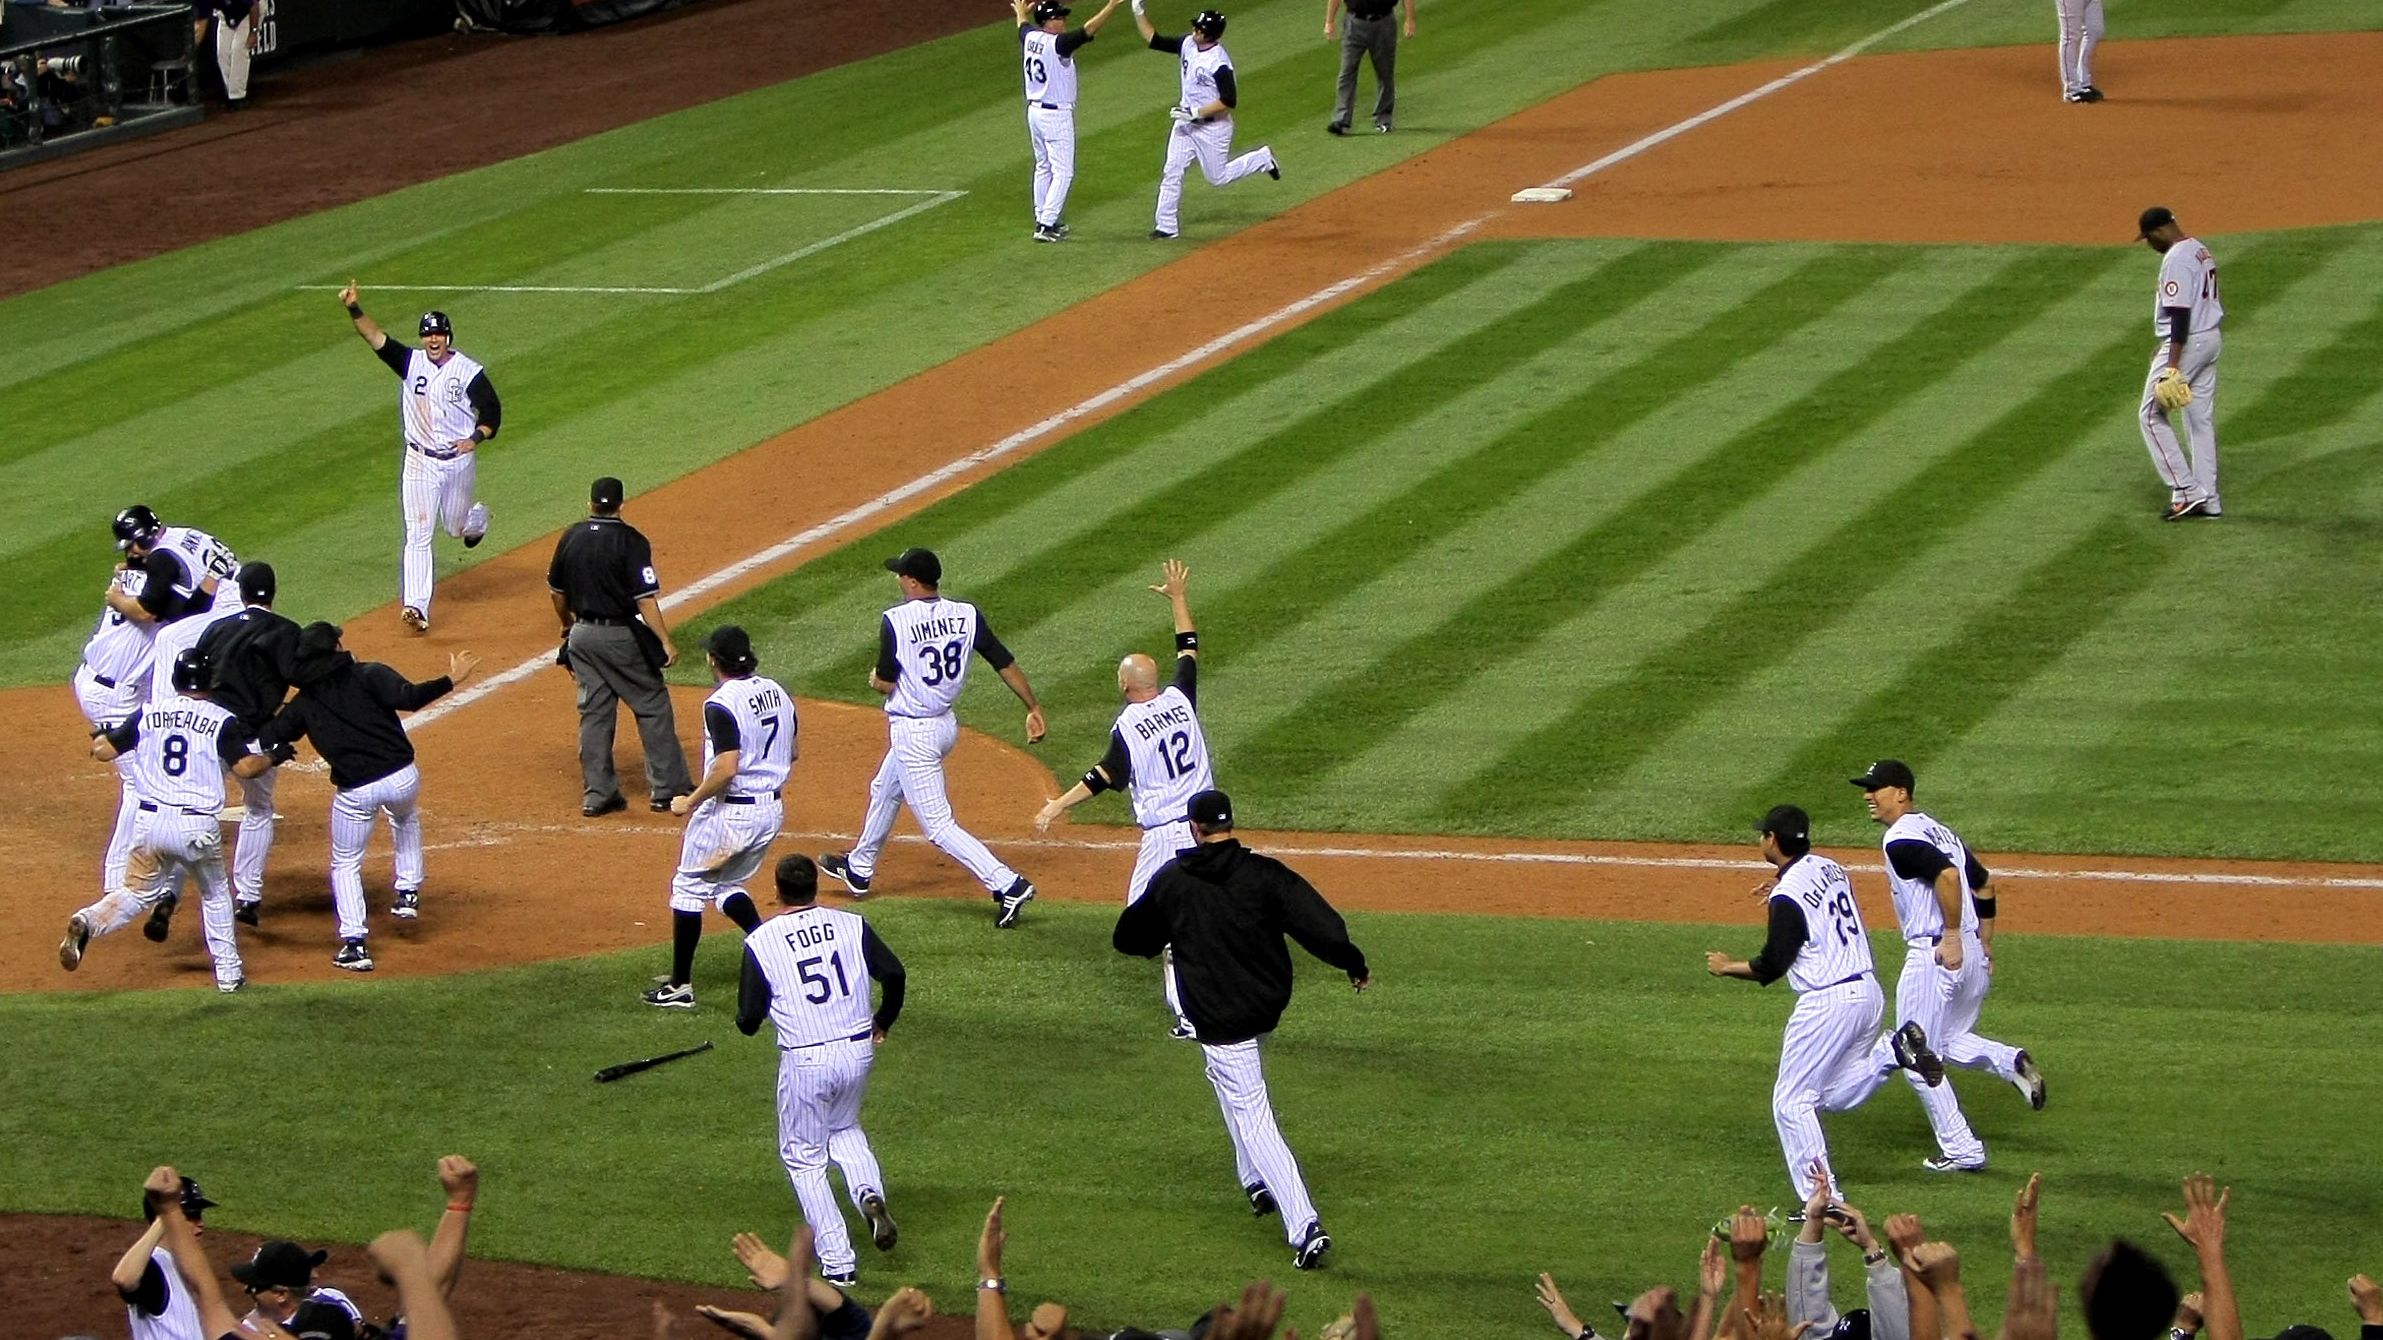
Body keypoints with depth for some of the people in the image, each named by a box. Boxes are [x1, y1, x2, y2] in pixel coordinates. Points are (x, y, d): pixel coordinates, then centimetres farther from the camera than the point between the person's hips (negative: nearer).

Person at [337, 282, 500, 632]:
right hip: (420, 462, 1)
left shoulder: (469, 371, -8)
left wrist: (475, 438, -18)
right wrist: (354, 310, -31)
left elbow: (492, 411, -2)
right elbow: (376, 338, -16)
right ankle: (415, 606, -11)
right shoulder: (411, 363, -4)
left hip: (459, 461, -1)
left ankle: (476, 517, 54)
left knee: (457, 528, 15)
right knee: (418, 535, -7)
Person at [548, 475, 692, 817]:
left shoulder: (570, 539, 2)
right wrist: (666, 641, -16)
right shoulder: (630, 541, -15)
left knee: (594, 713, 11)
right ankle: (668, 789, 8)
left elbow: (557, 591, 12)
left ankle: (597, 794, 11)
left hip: (582, 634, 5)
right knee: (653, 707, 6)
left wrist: (568, 625, 29)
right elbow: (645, 598, -19)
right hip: (622, 636, -5)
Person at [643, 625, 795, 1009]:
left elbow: (726, 769, -27)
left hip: (729, 811, -8)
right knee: (726, 886, 23)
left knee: (688, 887, 7)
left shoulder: (722, 704, -20)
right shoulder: (776, 692, 5)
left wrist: (690, 802, -16)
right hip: (772, 809, 8)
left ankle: (680, 985, 10)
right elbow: (791, 753, 13)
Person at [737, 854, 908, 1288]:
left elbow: (749, 1020, -6)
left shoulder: (761, 942, -6)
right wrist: (882, 1022, 13)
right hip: (859, 1051, 3)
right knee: (845, 1129, 30)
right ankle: (870, 1192, -1)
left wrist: (750, 1017, 19)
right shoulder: (851, 926, 1)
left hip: (805, 1060, -3)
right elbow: (894, 974, -5)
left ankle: (838, 1263, 7)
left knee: (804, 1156, 12)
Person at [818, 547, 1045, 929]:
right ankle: (859, 868, 50)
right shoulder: (966, 615, -4)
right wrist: (1034, 708, 2)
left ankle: (1007, 884, -15)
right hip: (946, 723, 8)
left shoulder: (897, 621, -20)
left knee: (938, 824, -4)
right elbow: (1005, 663, -4)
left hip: (913, 732, -8)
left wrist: (875, 680, 8)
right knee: (884, 790, 30)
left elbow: (886, 683, -15)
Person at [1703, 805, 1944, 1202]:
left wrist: (1727, 967, 2)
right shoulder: (1831, 868, 8)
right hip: (1868, 992, 9)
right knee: (1837, 1095, 22)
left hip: (1826, 1004, -9)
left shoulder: (1788, 896, -17)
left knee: (1792, 1102, 2)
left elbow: (1771, 967, -15)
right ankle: (1895, 1051, 0)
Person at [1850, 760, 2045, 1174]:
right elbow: (1984, 883, 22)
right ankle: (2010, 1062, -1)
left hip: (1935, 955, -10)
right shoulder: (1938, 831, 17)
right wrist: (1984, 945, 23)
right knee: (1947, 1042, 25)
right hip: (1972, 956, 10)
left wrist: (1952, 937, -25)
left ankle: (1963, 1152, 3)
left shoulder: (1900, 840, -12)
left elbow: (1947, 875, -28)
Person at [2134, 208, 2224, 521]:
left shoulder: (2176, 259, -18)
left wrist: (2173, 364, -26)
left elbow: (2181, 313, -24)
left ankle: (2186, 489, -6)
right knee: (2202, 419, 13)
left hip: (2187, 343, -10)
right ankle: (2209, 499, 14)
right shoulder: (2202, 251, 13)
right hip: (2211, 340, 10)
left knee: (2152, 414, -1)